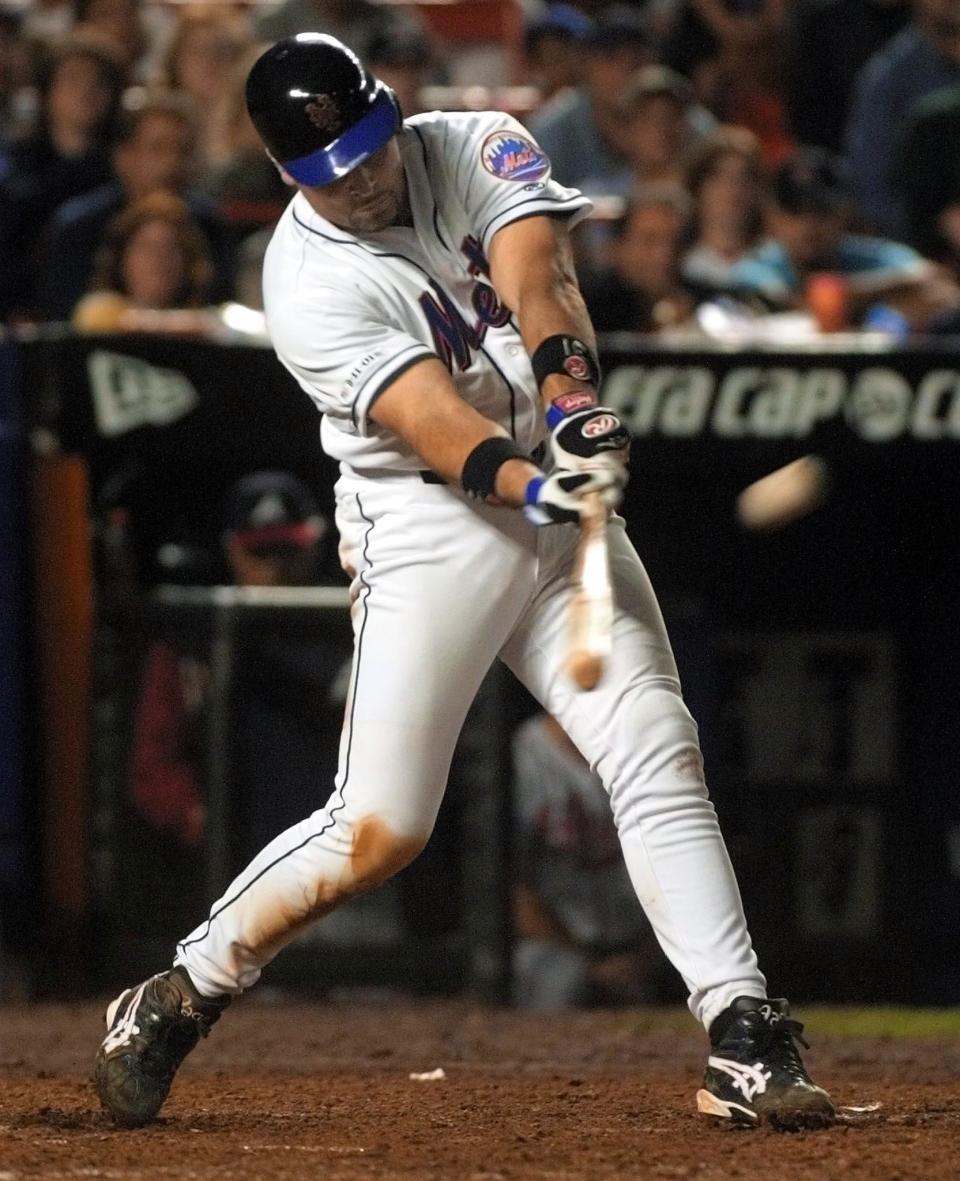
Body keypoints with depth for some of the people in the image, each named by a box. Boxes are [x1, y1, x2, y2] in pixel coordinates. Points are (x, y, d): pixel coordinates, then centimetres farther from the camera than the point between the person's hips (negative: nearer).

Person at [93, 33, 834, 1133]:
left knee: (658, 754, -7)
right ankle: (177, 997, 9)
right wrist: (527, 484, -44)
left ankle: (743, 1040, -9)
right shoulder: (310, 282, -15)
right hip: (429, 534, -4)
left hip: (562, 502, 4)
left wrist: (573, 394, -38)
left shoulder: (479, 147, -2)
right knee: (378, 830, -8)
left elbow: (535, 278, -19)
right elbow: (428, 418, -26)